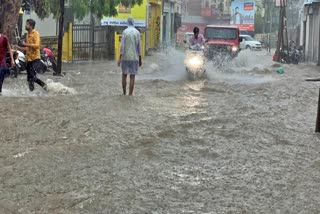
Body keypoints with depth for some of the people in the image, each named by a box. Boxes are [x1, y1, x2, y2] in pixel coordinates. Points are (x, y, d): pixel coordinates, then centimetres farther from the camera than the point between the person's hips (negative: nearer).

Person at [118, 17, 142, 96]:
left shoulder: (125, 32, -4)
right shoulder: (137, 32, 0)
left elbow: (122, 45, -10)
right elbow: (139, 47, 1)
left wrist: (120, 58, -10)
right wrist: (140, 59, 9)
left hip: (125, 57, 0)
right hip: (134, 58, 0)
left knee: (124, 75, 15)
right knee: (132, 77, 2)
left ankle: (124, 93, 18)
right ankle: (130, 95, -3)